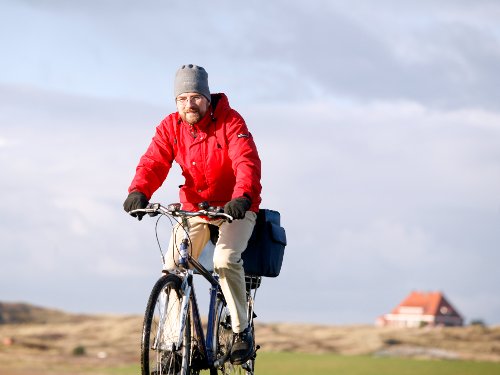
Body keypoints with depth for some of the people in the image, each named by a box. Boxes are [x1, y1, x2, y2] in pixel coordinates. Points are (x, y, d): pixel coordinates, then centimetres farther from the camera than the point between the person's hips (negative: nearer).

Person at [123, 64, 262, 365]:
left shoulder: (230, 122, -17)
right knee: (173, 268, -12)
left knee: (225, 259, -27)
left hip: (235, 207, -4)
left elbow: (247, 162, -30)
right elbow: (154, 162, -17)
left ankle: (242, 332, -13)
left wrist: (243, 196, -49)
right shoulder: (171, 127, -6)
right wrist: (138, 191, -39)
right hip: (194, 208, 4)